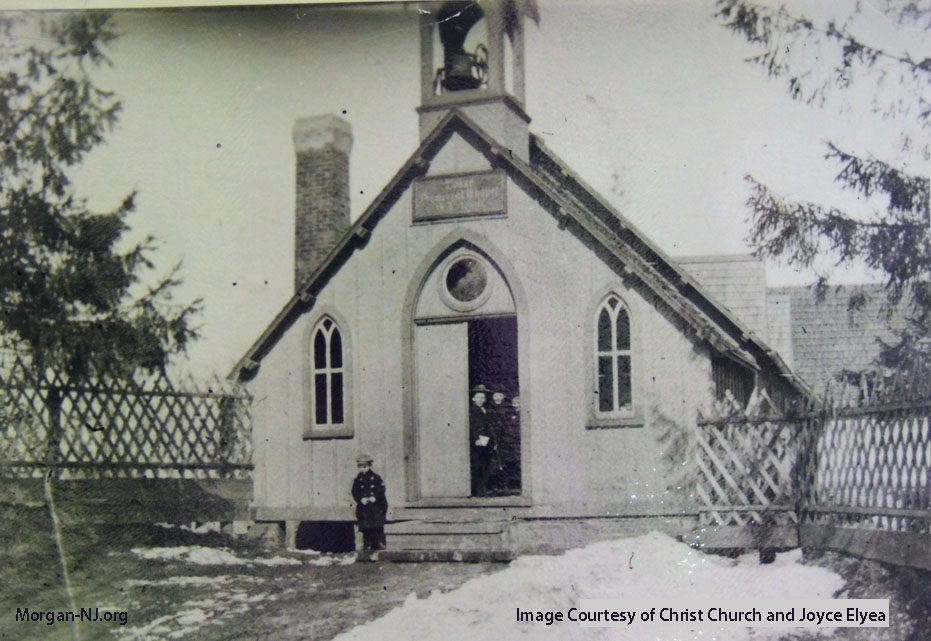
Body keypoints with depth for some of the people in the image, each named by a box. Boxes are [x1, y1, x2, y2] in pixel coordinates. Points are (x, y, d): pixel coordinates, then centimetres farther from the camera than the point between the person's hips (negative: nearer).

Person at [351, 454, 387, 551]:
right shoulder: (358, 480, 9)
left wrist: (374, 498, -19)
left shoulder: (376, 478, 4)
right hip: (364, 507, 2)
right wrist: (361, 499, -18)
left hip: (377, 506, -2)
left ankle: (379, 543, -3)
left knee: (378, 527, -7)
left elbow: (381, 491, -4)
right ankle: (367, 545, 3)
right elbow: (355, 492, -1)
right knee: (366, 528, -1)